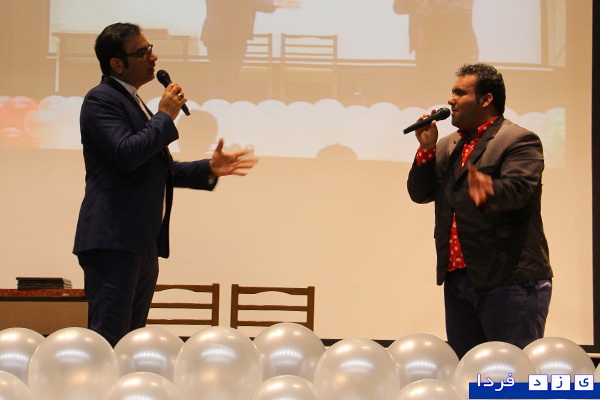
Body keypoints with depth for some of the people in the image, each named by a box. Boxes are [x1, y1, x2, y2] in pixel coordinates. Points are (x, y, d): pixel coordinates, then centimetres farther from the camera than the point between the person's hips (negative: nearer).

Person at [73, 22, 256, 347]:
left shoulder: (133, 102, 22)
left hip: (143, 244, 10)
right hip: (114, 241, -10)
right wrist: (165, 117, -10)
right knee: (108, 342, -12)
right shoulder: (101, 100, -7)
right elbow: (126, 153, -22)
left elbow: (159, 171, 27)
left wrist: (209, 169, 16)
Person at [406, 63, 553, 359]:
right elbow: (419, 193, 13)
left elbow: (517, 189, -23)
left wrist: (488, 189, -45)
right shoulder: (448, 146, 18)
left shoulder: (519, 141, -7)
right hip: (458, 279, 8)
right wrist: (426, 149, -1)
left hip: (510, 281, -8)